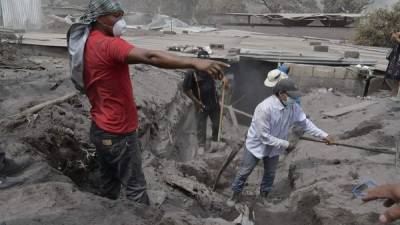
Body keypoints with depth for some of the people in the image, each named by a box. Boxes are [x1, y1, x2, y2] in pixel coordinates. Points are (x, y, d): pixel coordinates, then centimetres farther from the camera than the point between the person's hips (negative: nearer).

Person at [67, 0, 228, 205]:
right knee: (135, 188, 2)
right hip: (117, 133, -10)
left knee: (109, 185, 22)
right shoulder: (108, 44, -22)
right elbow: (149, 57, -38)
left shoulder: (86, 43, 10)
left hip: (101, 129, 10)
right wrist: (194, 63, -45)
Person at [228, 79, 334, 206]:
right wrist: (285, 144, -26)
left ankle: (264, 195, 45)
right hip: (256, 145, -5)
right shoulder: (265, 108, -36)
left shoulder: (294, 107, -16)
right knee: (244, 171, 12)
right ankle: (236, 194, 35)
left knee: (270, 173, 20)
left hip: (274, 147, 5)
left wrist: (323, 135, -9)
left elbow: (305, 123, -3)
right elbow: (264, 137, -32)